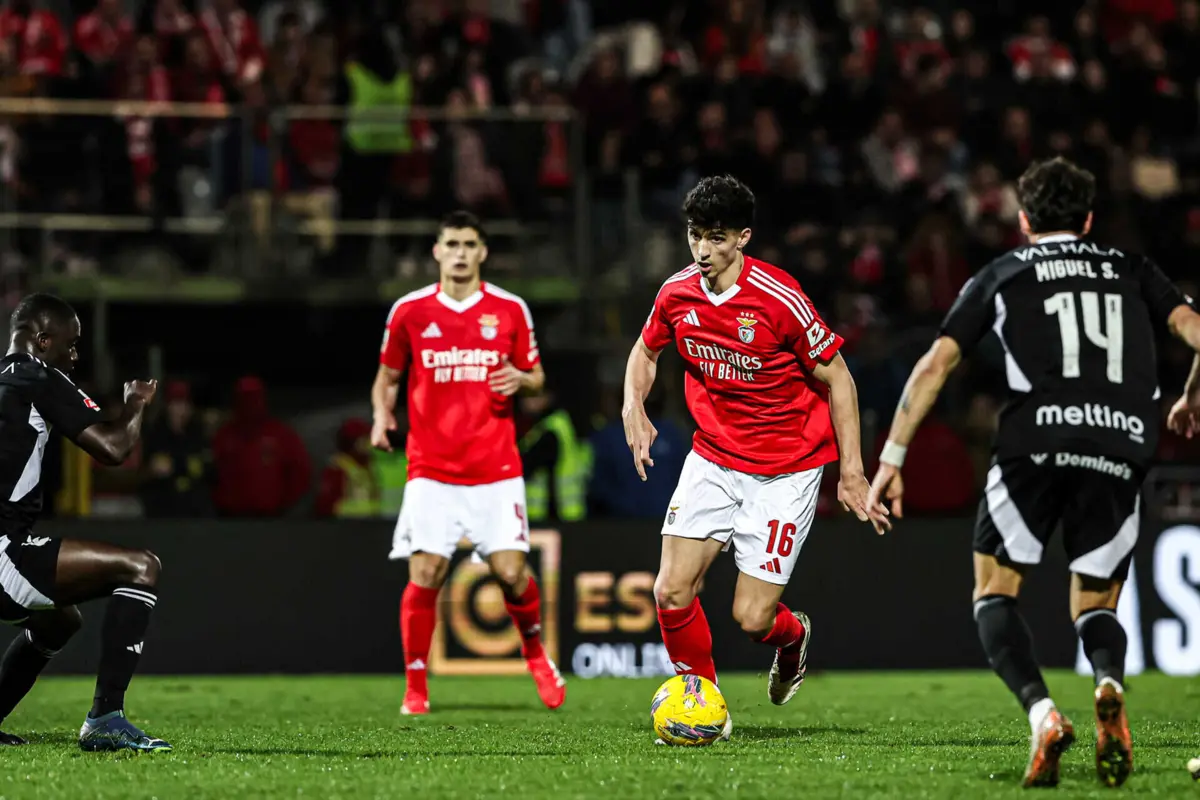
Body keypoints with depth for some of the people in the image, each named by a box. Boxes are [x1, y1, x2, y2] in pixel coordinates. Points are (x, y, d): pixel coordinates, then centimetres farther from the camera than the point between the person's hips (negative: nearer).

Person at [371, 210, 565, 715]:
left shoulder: (510, 310, 4)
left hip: (496, 469, 0)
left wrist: (521, 379, -11)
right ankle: (415, 689, 3)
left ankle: (535, 653, 22)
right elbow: (387, 375, 15)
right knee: (425, 575, -9)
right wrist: (381, 417, -5)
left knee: (511, 572, -8)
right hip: (432, 470, 0)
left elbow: (536, 378, 13)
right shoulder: (410, 311, 4)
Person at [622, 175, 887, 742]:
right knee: (672, 593, -11)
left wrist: (851, 472, -11)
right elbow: (646, 351, 17)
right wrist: (633, 406, -3)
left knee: (752, 618, -7)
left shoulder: (779, 300, -20)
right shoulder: (676, 294, -5)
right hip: (713, 457, 4)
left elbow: (837, 378, -10)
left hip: (785, 471, -4)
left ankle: (793, 637, 31)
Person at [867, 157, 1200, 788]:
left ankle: (1041, 713, -15)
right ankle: (1110, 684, -21)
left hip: (1038, 438, -2)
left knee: (994, 588, 12)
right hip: (1124, 446, 2)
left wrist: (892, 458, 13)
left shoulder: (1001, 275, 19)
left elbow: (935, 364, 12)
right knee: (1094, 605, 15)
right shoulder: (1131, 270, 23)